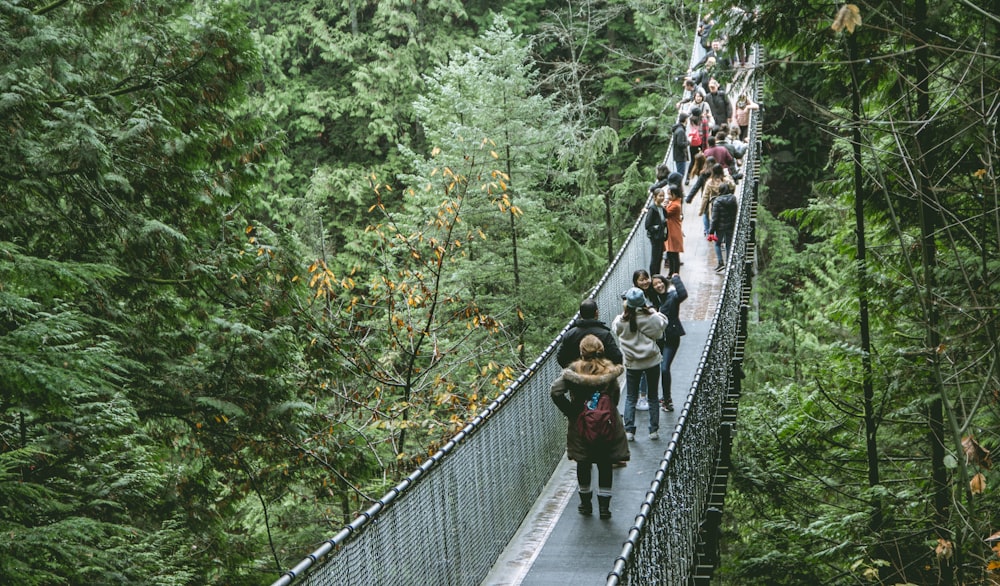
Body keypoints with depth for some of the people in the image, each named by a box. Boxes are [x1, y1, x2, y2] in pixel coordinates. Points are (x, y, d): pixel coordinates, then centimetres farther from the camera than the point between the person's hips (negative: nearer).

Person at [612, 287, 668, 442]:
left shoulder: (622, 321, -15)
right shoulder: (652, 318, -16)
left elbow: (615, 328, 7)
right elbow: (663, 323, 4)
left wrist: (624, 312, 8)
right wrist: (653, 311, 11)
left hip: (632, 364, 0)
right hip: (652, 361, 0)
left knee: (631, 397, 11)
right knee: (653, 396, 14)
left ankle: (629, 430, 4)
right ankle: (654, 430, 16)